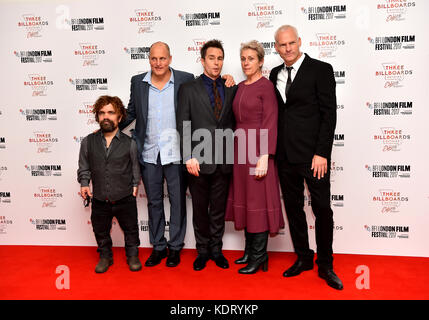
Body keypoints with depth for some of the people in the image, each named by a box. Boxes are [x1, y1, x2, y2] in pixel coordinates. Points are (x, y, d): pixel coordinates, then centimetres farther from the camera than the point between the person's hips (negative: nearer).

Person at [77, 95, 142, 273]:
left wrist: (134, 186, 2)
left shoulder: (129, 143, -6)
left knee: (130, 229, 15)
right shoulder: (88, 142, -1)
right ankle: (105, 256, 41)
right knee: (101, 232, 18)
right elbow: (84, 168, 7)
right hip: (99, 200, 2)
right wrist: (84, 184, -6)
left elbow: (135, 168, 3)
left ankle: (132, 255, 38)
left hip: (125, 199, -1)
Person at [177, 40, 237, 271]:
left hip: (223, 161, 2)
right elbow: (183, 125, -3)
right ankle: (203, 250, 28)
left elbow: (233, 122, 10)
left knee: (219, 208, 12)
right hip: (199, 161, -2)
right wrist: (189, 157, -12)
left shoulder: (231, 89, 10)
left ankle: (216, 249, 29)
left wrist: (233, 155, 0)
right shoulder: (189, 89, 3)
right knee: (200, 209, 10)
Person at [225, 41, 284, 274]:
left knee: (258, 200, -1)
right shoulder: (240, 87, 14)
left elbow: (270, 124, -15)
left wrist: (264, 157, -20)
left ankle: (259, 256, 11)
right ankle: (250, 250, 26)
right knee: (244, 198, 12)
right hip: (240, 148, 8)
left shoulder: (266, 86, -8)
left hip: (257, 149, -8)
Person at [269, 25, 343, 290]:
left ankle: (325, 265, 21)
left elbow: (329, 114, -9)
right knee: (293, 207, 12)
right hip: (285, 155, 5)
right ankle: (303, 258, 29)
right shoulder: (275, 74, 13)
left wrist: (322, 153, -14)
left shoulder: (321, 70, -3)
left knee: (322, 209, 3)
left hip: (313, 154, -5)